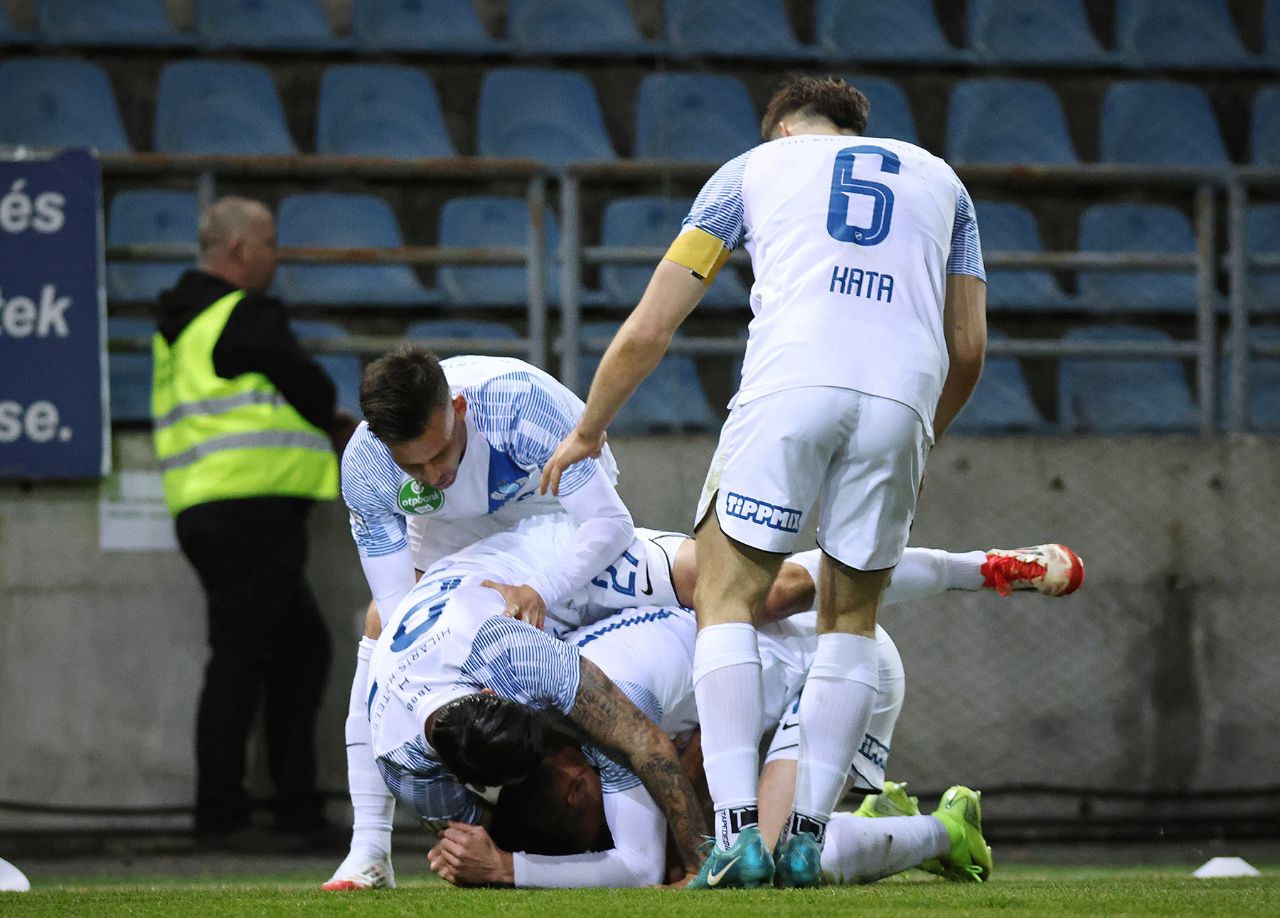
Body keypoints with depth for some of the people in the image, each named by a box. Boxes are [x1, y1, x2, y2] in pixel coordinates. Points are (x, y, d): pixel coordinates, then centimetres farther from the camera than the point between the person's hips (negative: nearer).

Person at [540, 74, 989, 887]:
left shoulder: (756, 166, 25)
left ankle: (738, 830, -8)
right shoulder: (938, 179, 31)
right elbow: (968, 349, 23)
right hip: (902, 397, 2)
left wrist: (588, 431, 36)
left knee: (729, 599, 7)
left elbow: (649, 331, 23)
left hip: (792, 385, -2)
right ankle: (807, 836, 6)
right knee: (851, 617, 16)